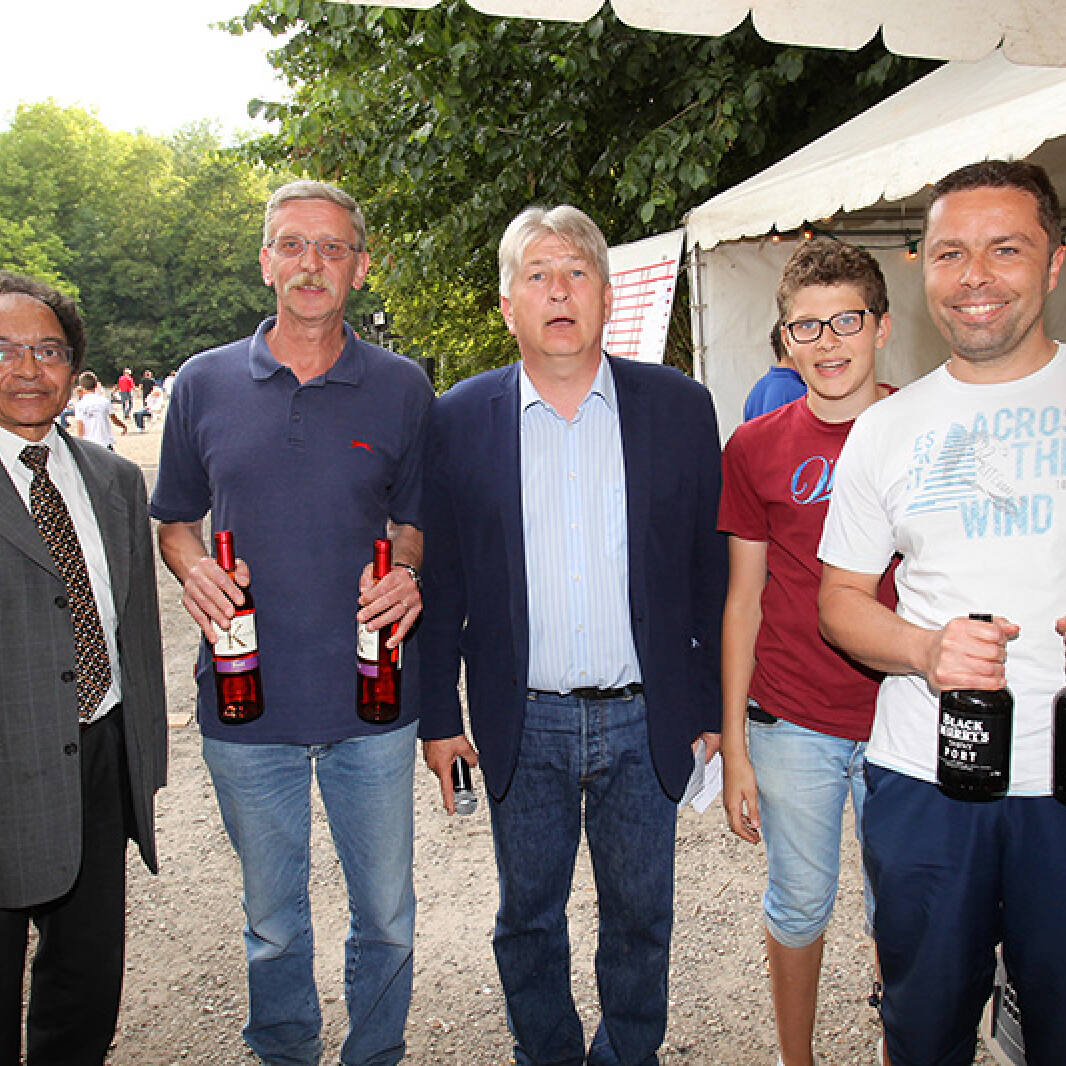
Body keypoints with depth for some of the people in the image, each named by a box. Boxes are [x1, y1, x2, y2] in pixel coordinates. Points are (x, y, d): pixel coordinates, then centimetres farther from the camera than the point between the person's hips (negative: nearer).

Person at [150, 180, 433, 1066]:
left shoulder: (401, 387, 1)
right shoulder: (204, 383, 3)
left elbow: (416, 521, 8)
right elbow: (174, 520, 12)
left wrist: (409, 576, -13)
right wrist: (194, 569, -9)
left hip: (371, 702, 0)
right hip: (246, 703, 1)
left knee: (387, 918, 13)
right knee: (272, 921, 17)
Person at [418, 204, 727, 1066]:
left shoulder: (679, 406, -2)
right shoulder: (460, 419, -2)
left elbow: (708, 567, 2)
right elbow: (440, 580, 1)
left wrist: (711, 704, 2)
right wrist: (439, 714, 1)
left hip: (645, 718, 0)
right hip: (522, 721, 0)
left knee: (641, 914, 17)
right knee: (528, 915, 18)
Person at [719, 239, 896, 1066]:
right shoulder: (756, 448, -1)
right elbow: (743, 602, 2)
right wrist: (734, 746, 0)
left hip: (905, 721, 0)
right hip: (790, 724, 0)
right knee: (800, 906, 15)